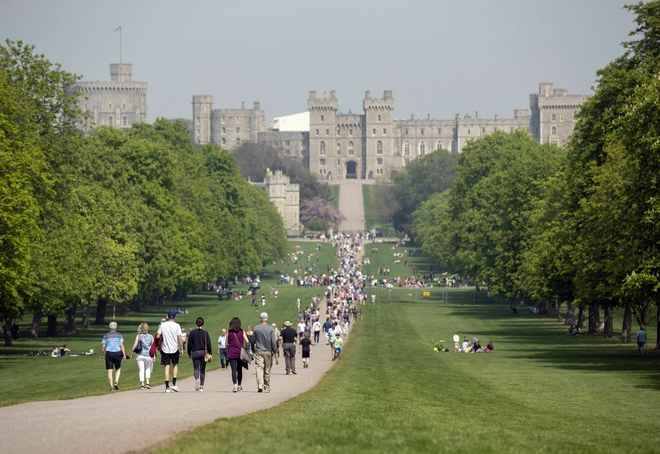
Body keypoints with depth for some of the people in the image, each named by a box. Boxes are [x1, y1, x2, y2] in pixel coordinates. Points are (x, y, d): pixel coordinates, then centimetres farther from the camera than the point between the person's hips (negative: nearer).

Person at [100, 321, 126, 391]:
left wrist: (101, 355, 10)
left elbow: (103, 346, -1)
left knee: (110, 371, 2)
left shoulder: (106, 335, 2)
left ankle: (111, 386, -3)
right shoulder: (119, 335, 1)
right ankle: (116, 382, -3)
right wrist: (124, 355, -4)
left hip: (109, 353, 0)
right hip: (117, 353, 0)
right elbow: (121, 345, -6)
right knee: (118, 369, 16)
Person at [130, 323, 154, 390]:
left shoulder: (138, 336, -1)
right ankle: (147, 382, 7)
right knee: (148, 369, 19)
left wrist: (131, 353, 3)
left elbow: (134, 345, -6)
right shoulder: (151, 337, 1)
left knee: (141, 370, 6)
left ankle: (142, 384, 1)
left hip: (140, 355, -1)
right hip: (148, 355, 1)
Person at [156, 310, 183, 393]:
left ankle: (167, 387, -1)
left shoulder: (162, 325, -1)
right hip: (174, 349, -1)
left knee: (166, 367, 3)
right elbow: (180, 338, -8)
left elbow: (157, 336, -1)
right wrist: (182, 349, -1)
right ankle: (174, 384, 8)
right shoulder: (177, 326, -6)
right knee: (175, 365, 17)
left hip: (165, 349, 1)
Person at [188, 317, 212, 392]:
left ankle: (197, 379, -27)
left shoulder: (192, 333, -2)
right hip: (203, 352, 1)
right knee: (202, 370, 9)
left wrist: (189, 353, 10)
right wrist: (210, 353, 5)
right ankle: (201, 386, 10)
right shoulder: (205, 332, -2)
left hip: (195, 353, -1)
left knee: (196, 368, 5)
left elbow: (189, 344, 1)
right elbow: (209, 344, -1)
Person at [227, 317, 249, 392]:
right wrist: (245, 348, 6)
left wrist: (228, 351, 17)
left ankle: (235, 385, -21)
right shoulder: (242, 332, -1)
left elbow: (227, 344, 3)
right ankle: (239, 385, 25)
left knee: (234, 370, -4)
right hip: (240, 353, 1)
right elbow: (247, 341, -10)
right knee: (239, 370, 15)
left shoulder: (229, 333, 0)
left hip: (231, 353, -1)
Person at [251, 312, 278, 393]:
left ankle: (260, 385, -25)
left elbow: (253, 340, 8)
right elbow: (273, 341, -5)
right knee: (267, 370, 9)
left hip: (259, 351, 0)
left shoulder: (256, 328, 0)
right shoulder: (271, 329, -4)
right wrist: (274, 351, 4)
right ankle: (267, 387, 16)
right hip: (268, 352, 0)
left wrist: (253, 349, 24)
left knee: (259, 368, -7)